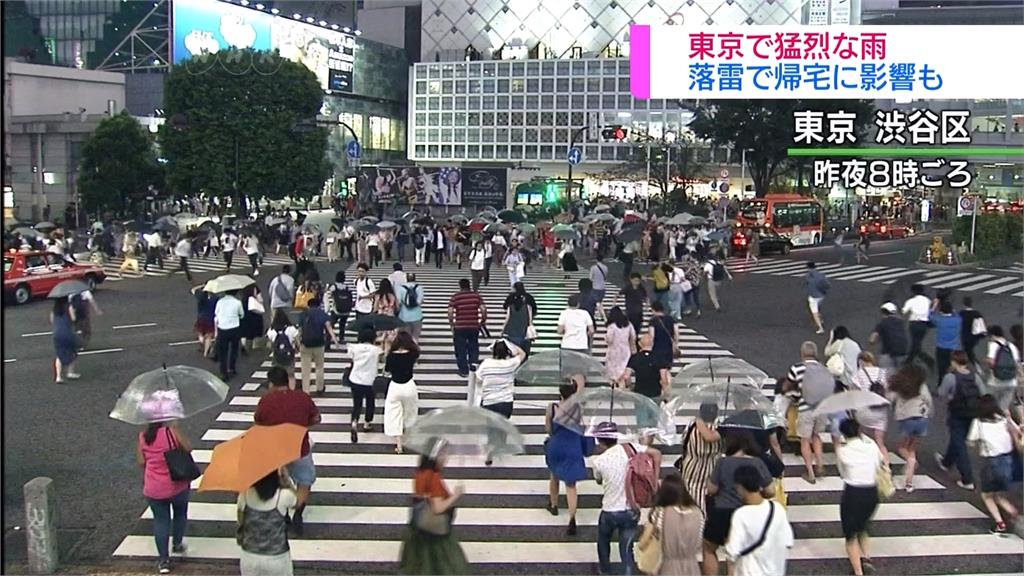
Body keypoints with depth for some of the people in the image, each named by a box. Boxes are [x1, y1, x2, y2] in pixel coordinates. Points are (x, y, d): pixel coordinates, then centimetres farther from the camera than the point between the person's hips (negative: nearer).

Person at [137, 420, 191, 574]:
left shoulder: (142, 437, -3)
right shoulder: (171, 431, -15)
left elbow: (141, 462, 1)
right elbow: (188, 448, -10)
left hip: (153, 488, 2)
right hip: (177, 485, -2)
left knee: (161, 520, 9)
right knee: (180, 514, 25)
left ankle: (163, 560, 8)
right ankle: (177, 544, 37)